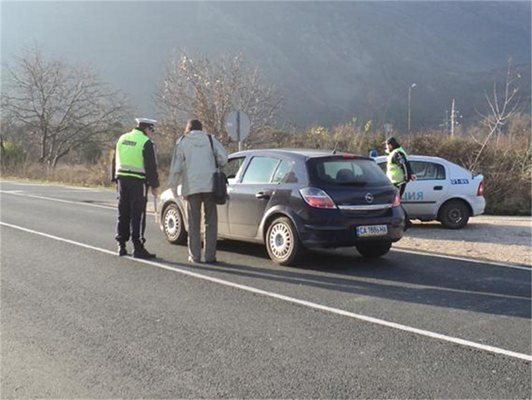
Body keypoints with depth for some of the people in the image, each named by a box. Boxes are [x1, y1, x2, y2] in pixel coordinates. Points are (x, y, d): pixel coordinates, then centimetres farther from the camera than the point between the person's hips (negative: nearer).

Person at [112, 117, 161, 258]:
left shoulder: (122, 139, 13)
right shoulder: (146, 143, -9)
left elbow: (115, 161, 17)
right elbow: (151, 167, -10)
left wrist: (115, 179, 23)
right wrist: (155, 185, -4)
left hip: (122, 179, 7)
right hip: (138, 182, -6)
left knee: (123, 214, 12)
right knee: (137, 215, -4)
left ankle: (121, 246, 16)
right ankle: (138, 248, -3)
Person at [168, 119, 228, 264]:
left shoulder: (182, 142, 5)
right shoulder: (210, 139, 9)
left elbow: (176, 167, 1)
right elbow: (223, 157, -1)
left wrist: (173, 185, 11)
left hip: (191, 187, -1)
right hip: (210, 185, 1)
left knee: (194, 222, 7)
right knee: (211, 221, 6)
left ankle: (195, 256, 7)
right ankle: (210, 256, 4)